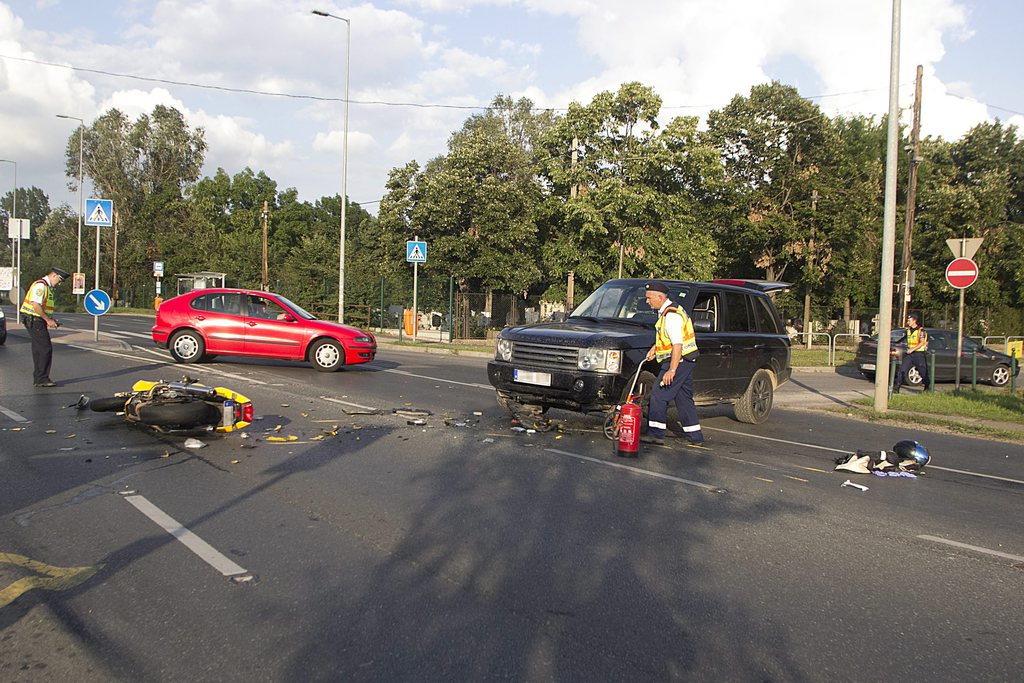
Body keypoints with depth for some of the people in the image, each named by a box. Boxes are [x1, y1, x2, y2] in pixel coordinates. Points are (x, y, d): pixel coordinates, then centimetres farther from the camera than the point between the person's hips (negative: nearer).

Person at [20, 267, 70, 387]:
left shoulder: (48, 287, 18)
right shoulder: (40, 285, -15)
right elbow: (35, 305, -24)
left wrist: (52, 319, 11)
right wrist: (48, 320, -19)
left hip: (37, 321, 11)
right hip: (34, 320, -11)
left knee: (38, 350, 12)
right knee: (46, 349, -10)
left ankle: (37, 379, 17)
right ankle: (42, 378, -7)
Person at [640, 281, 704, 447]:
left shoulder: (671, 315, -18)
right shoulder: (670, 311, 15)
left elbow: (677, 344, -25)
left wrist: (672, 370, -27)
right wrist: (655, 347, 19)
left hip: (678, 361, -10)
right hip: (686, 362, 10)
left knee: (659, 395, -7)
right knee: (684, 398, 12)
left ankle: (655, 433, -4)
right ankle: (695, 437, 15)